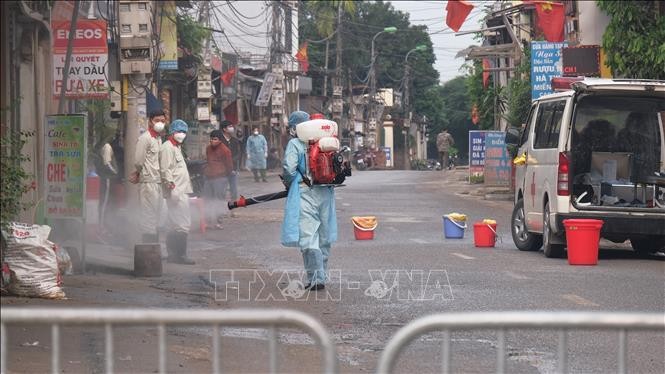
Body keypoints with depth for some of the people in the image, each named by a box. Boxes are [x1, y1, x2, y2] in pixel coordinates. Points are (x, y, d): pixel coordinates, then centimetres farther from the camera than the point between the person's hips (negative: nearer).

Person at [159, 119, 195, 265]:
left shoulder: (177, 147, 21)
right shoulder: (167, 147, -10)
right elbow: (165, 170, -18)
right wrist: (172, 187, -25)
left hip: (181, 191, 11)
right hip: (175, 192, -11)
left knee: (174, 225, 13)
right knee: (183, 224, -14)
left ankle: (173, 254, 17)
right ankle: (180, 254, -12)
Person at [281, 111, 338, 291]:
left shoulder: (295, 144, -7)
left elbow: (289, 168, -17)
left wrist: (288, 182, 4)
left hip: (305, 195, -6)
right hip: (325, 194, 6)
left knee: (308, 238, -5)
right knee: (324, 238, 15)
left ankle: (316, 278, -12)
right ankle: (322, 275, 24)